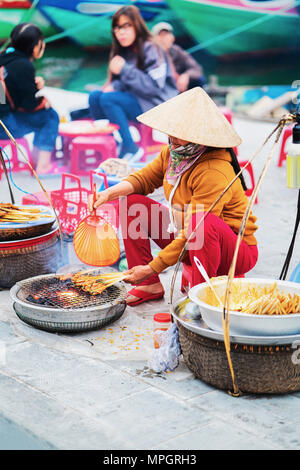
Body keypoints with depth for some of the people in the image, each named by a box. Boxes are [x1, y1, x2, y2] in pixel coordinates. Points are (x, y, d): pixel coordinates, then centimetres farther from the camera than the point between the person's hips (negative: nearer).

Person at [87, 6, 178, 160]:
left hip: (155, 104, -8)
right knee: (94, 96, -8)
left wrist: (125, 69, -24)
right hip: (136, 100, 8)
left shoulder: (151, 49, -14)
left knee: (107, 99, -24)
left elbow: (154, 86, -21)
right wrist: (114, 86, -9)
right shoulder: (123, 51, 10)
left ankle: (130, 149, -18)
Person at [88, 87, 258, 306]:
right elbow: (144, 179, 11)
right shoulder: (172, 153, -5)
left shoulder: (214, 173, -29)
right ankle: (150, 286, 3)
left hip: (236, 252, -8)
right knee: (131, 203, 0)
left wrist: (152, 268, -25)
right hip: (191, 242, 8)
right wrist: (109, 193, -10)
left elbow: (194, 231, -29)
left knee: (204, 222, -42)